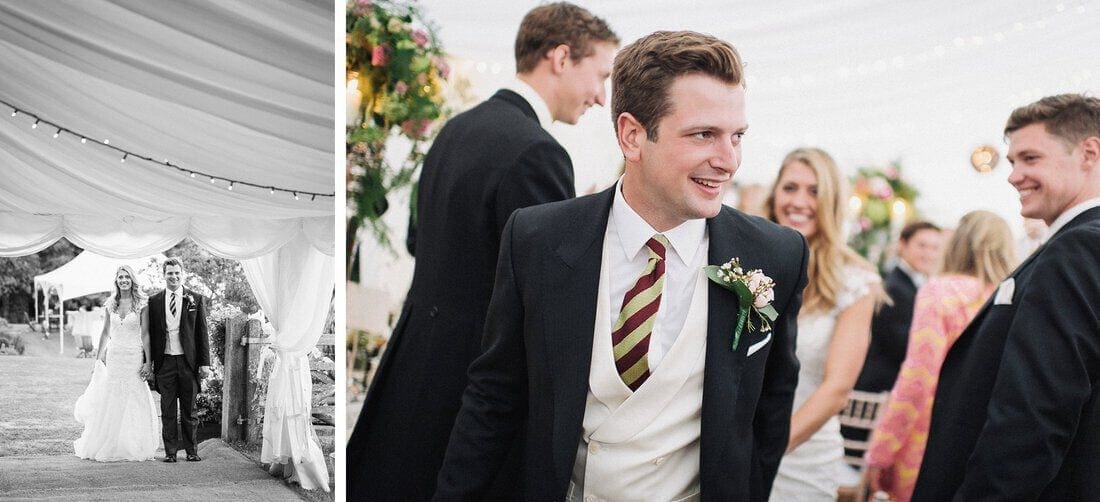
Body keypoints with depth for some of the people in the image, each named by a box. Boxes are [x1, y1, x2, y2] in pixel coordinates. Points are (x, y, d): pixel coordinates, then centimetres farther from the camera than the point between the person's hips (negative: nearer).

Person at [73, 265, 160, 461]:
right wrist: (98, 359, 10)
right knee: (110, 403, 3)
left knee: (135, 402, 0)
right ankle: (109, 447, 13)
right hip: (114, 356, 3)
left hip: (134, 357, -3)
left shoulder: (141, 305, -3)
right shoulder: (110, 305, 7)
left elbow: (145, 334, -5)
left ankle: (134, 448, 9)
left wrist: (147, 362, -10)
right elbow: (105, 333, 12)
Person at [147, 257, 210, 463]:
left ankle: (191, 450, 15)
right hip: (165, 362, 1)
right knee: (167, 411, 4)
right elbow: (150, 333, 9)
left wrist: (204, 361, -2)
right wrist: (148, 361, 3)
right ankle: (170, 451, 11)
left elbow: (202, 332, 3)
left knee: (188, 409, 7)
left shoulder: (196, 299, 3)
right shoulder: (154, 301, 6)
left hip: (188, 361, -1)